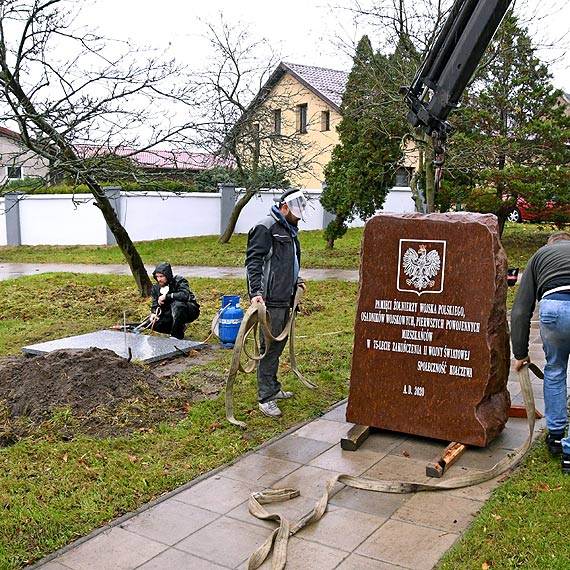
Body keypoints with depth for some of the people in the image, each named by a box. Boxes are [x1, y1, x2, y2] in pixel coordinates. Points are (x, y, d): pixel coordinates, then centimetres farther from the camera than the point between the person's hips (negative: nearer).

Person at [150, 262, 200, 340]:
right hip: (172, 313, 6)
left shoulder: (179, 281, -19)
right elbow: (155, 304, 0)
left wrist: (166, 296, -33)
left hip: (191, 311, -6)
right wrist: (153, 313, -22)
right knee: (155, 324, -16)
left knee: (177, 303, -37)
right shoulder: (156, 288, -1)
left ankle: (176, 335, -22)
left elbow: (185, 295, -37)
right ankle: (180, 327, 9)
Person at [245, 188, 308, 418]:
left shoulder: (288, 229, 20)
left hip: (285, 299, 10)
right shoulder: (265, 228, -10)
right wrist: (255, 292, -26)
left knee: (279, 343, 17)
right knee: (270, 347, -6)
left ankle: (273, 387, 30)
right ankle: (265, 397, 1)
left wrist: (295, 282, 25)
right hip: (270, 300, -10)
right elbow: (253, 262, -17)